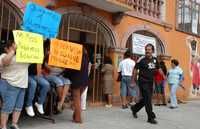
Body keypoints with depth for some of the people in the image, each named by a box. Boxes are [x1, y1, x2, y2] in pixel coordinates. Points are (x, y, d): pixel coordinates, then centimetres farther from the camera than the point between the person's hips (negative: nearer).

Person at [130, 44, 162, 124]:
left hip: (150, 82, 7)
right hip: (143, 82, -6)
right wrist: (135, 79, -6)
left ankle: (134, 108, 37)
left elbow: (159, 69, 20)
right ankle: (151, 117, 1)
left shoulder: (155, 60, 6)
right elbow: (135, 69, -6)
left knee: (145, 99, 14)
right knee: (148, 99, -8)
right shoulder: (141, 60, -11)